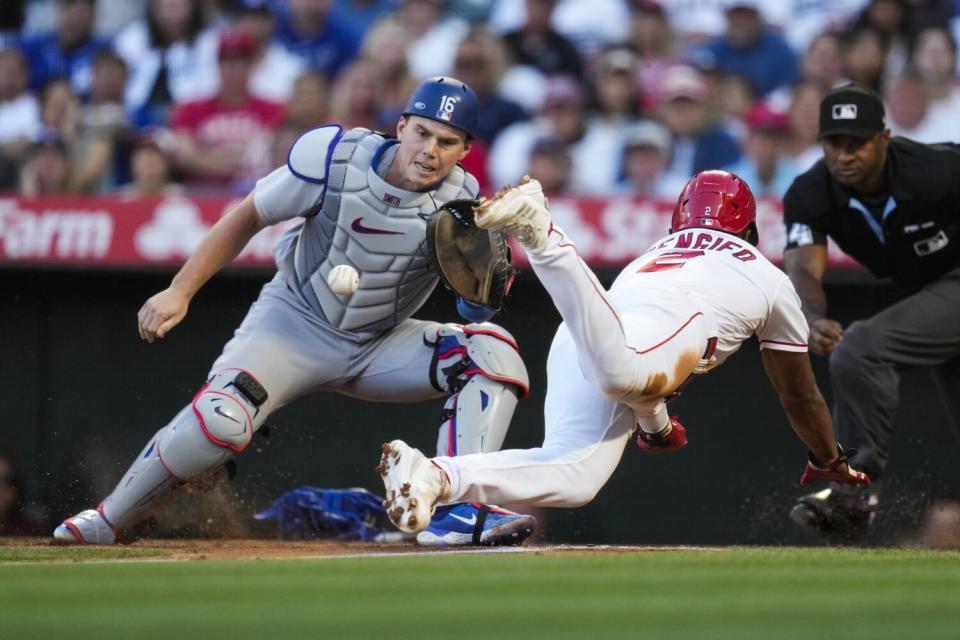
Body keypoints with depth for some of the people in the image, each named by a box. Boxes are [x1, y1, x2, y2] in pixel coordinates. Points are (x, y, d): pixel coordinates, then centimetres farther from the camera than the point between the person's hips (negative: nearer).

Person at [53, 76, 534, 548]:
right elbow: (248, 216, -8)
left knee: (494, 349, -20)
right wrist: (179, 291, -12)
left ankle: (459, 513, -28)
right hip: (295, 321, -3)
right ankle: (106, 521, -8)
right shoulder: (334, 158, -20)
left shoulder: (459, 204, -15)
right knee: (220, 418, -29)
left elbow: (476, 309, -14)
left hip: (381, 346, 3)